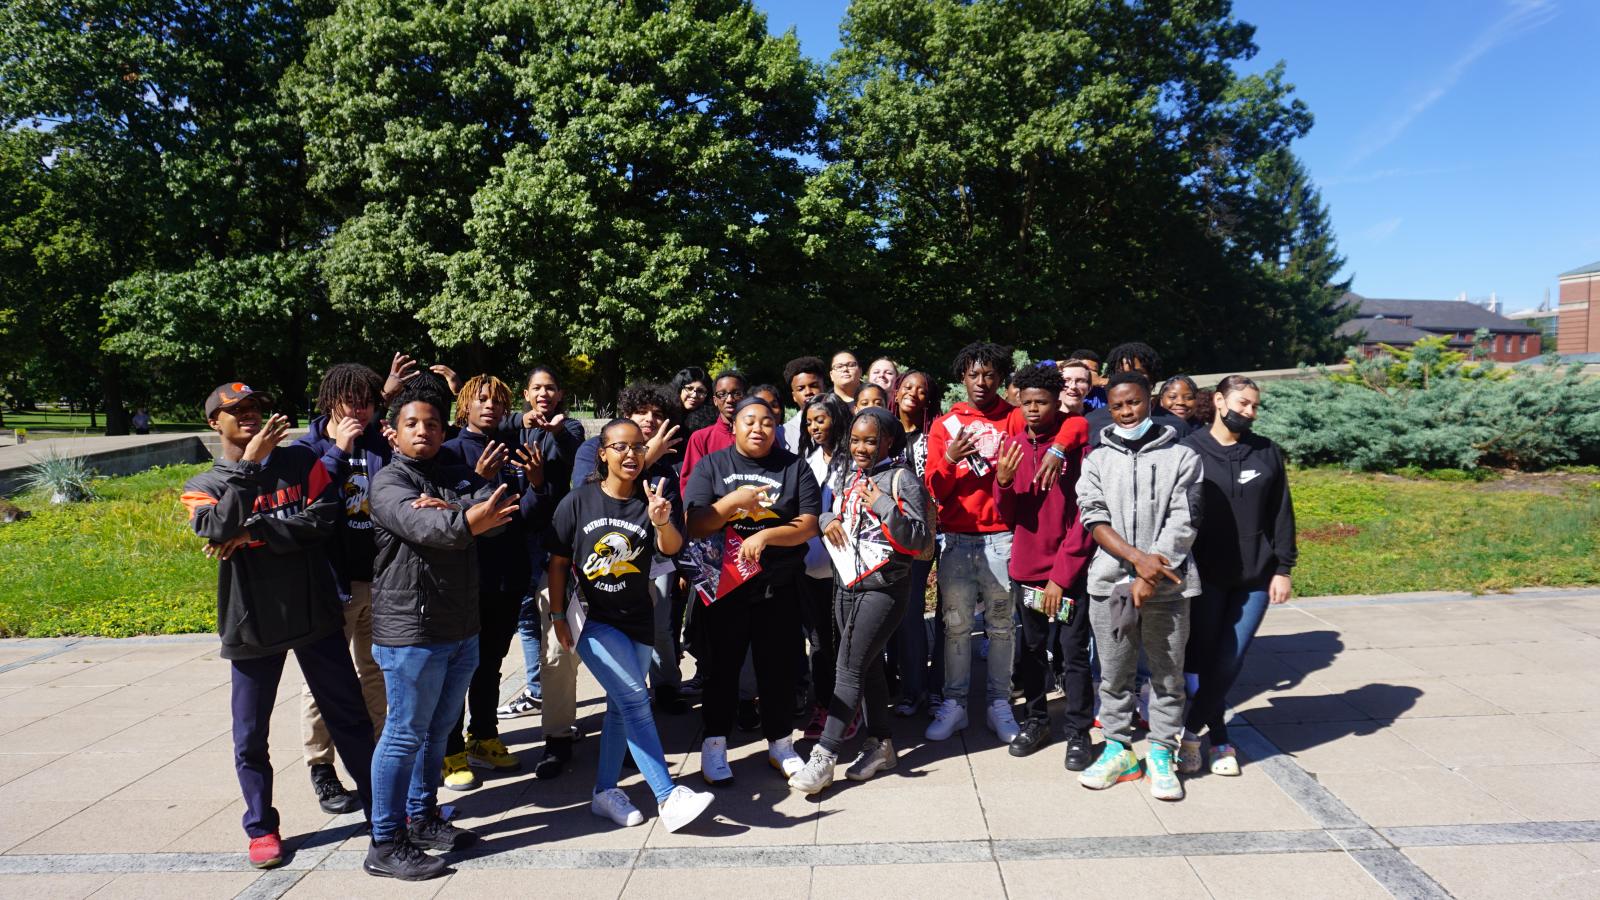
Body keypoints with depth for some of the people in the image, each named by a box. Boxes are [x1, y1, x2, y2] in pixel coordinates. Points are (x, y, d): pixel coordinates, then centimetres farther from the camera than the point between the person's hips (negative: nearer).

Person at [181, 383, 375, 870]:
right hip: (252, 623, 0)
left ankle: (380, 807, 25)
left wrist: (255, 532, -18)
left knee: (350, 716, 10)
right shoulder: (205, 486, 1)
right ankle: (261, 828, 27)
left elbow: (324, 519, -12)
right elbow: (219, 530, -20)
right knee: (250, 737, 9)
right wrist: (249, 464, -24)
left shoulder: (301, 461, 1)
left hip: (315, 613, 0)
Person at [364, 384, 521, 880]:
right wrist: (465, 520, -48)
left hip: (461, 628, 7)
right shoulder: (389, 481, -8)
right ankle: (386, 845, 9)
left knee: (438, 730, 17)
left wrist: (447, 506, -22)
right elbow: (420, 525, -29)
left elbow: (501, 504, -6)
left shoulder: (458, 475, 12)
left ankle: (422, 817, 32)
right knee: (406, 734, -1)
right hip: (411, 630, -7)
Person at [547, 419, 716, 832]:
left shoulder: (655, 496, -4)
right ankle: (668, 798, -11)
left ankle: (605, 792, 27)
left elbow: (671, 548, -20)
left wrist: (662, 521, -41)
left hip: (637, 618, 4)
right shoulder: (579, 501, -8)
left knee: (622, 706, 12)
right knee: (635, 700, -13)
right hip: (592, 617, -4)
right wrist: (558, 616, -2)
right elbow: (558, 562, 0)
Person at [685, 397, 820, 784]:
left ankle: (780, 743, 24)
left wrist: (765, 535, -19)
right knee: (723, 665, 7)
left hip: (779, 587, 1)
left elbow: (809, 526, -5)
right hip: (725, 584, 0)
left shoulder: (794, 467, 3)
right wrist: (734, 500, -17)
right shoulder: (712, 466, 3)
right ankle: (715, 745, 21)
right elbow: (695, 526, -5)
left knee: (778, 665, 8)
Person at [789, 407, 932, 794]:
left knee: (849, 668, -8)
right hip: (846, 584, 7)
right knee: (868, 665, 15)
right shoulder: (842, 473, 8)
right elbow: (823, 508, 20)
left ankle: (824, 758, -5)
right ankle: (881, 744, 28)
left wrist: (884, 507, -26)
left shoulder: (902, 480, -10)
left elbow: (918, 540, -14)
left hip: (883, 589, -6)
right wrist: (827, 520, -3)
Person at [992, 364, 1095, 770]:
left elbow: (1083, 517, -10)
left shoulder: (1076, 445, -8)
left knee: (1074, 654, 1)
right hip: (1026, 568, 4)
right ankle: (1036, 720, 29)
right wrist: (1003, 482, -14)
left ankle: (1079, 733, 13)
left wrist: (1062, 575, -14)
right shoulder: (1012, 444, 5)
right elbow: (1009, 516, 7)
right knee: (1031, 649, 14)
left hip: (1070, 570, -4)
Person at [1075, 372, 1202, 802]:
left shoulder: (1182, 458, 3)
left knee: (1167, 674, 7)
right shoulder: (1097, 460, 9)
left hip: (1167, 586, -1)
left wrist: (1152, 573, -12)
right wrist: (1137, 557, -14)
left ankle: (1161, 754, 19)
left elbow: (1183, 523, -4)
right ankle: (1117, 748, 22)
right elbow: (1094, 520, -1)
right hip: (1110, 583, 2)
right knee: (1114, 674, 9)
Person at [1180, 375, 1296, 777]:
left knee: (1229, 662, -1)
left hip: (1255, 577, 2)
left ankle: (1191, 732, 14)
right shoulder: (1190, 451, -2)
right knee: (1204, 660, 3)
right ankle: (1219, 740, 19)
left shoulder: (1268, 454, 6)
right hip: (1205, 576, -2)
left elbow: (1281, 515, 8)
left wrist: (1283, 569, 3)